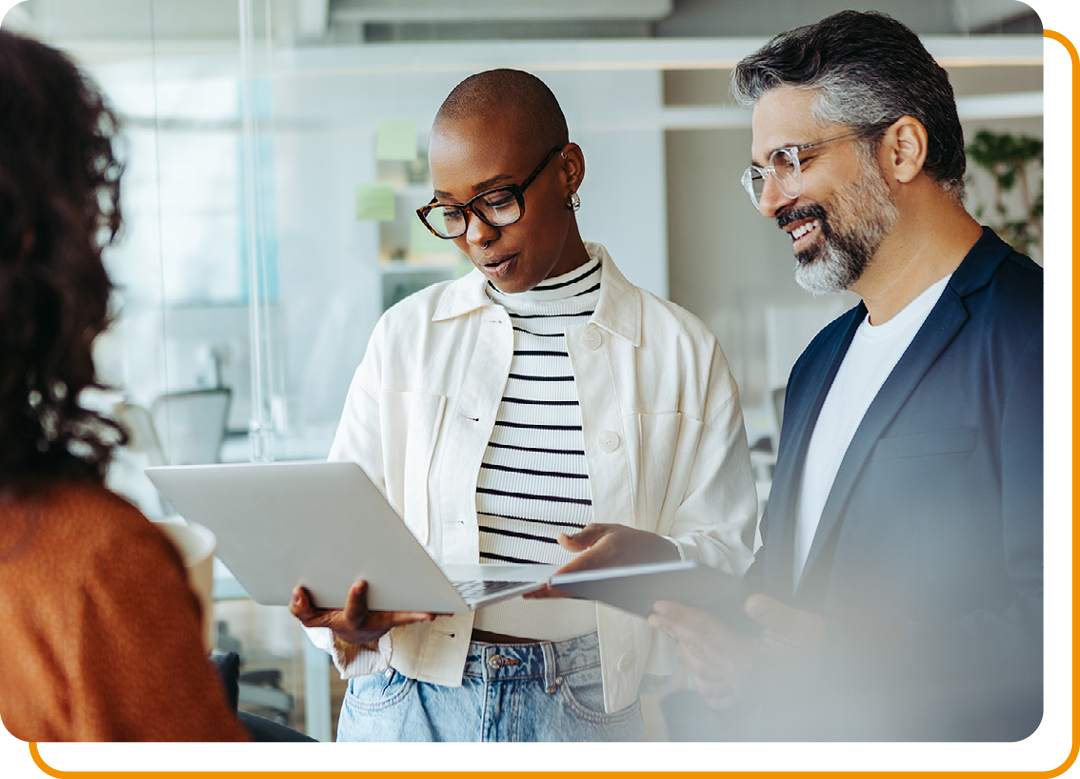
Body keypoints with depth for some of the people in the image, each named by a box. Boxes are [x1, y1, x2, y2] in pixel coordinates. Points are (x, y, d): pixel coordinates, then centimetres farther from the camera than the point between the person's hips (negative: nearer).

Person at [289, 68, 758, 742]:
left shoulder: (680, 352, 3)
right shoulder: (407, 335, 9)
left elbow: (726, 550, 2)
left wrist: (653, 559, -21)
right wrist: (348, 621, -16)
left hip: (584, 711, -1)